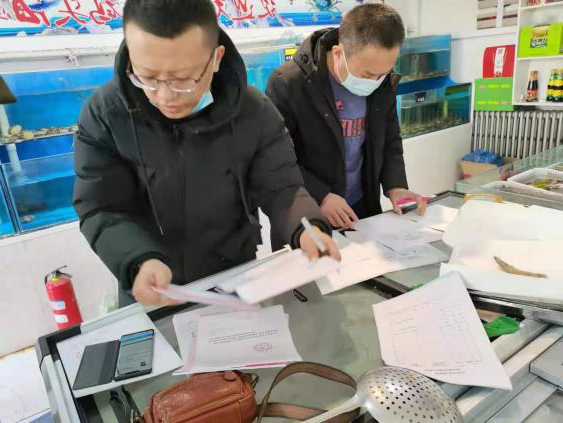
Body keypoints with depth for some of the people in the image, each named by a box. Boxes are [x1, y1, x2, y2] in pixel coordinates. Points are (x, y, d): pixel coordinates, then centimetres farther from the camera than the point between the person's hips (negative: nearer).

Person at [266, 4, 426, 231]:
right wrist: (320, 196, -24)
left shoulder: (384, 84, -4)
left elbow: (390, 143, 8)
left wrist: (395, 185, -8)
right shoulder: (288, 84, -20)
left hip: (364, 208, 5)